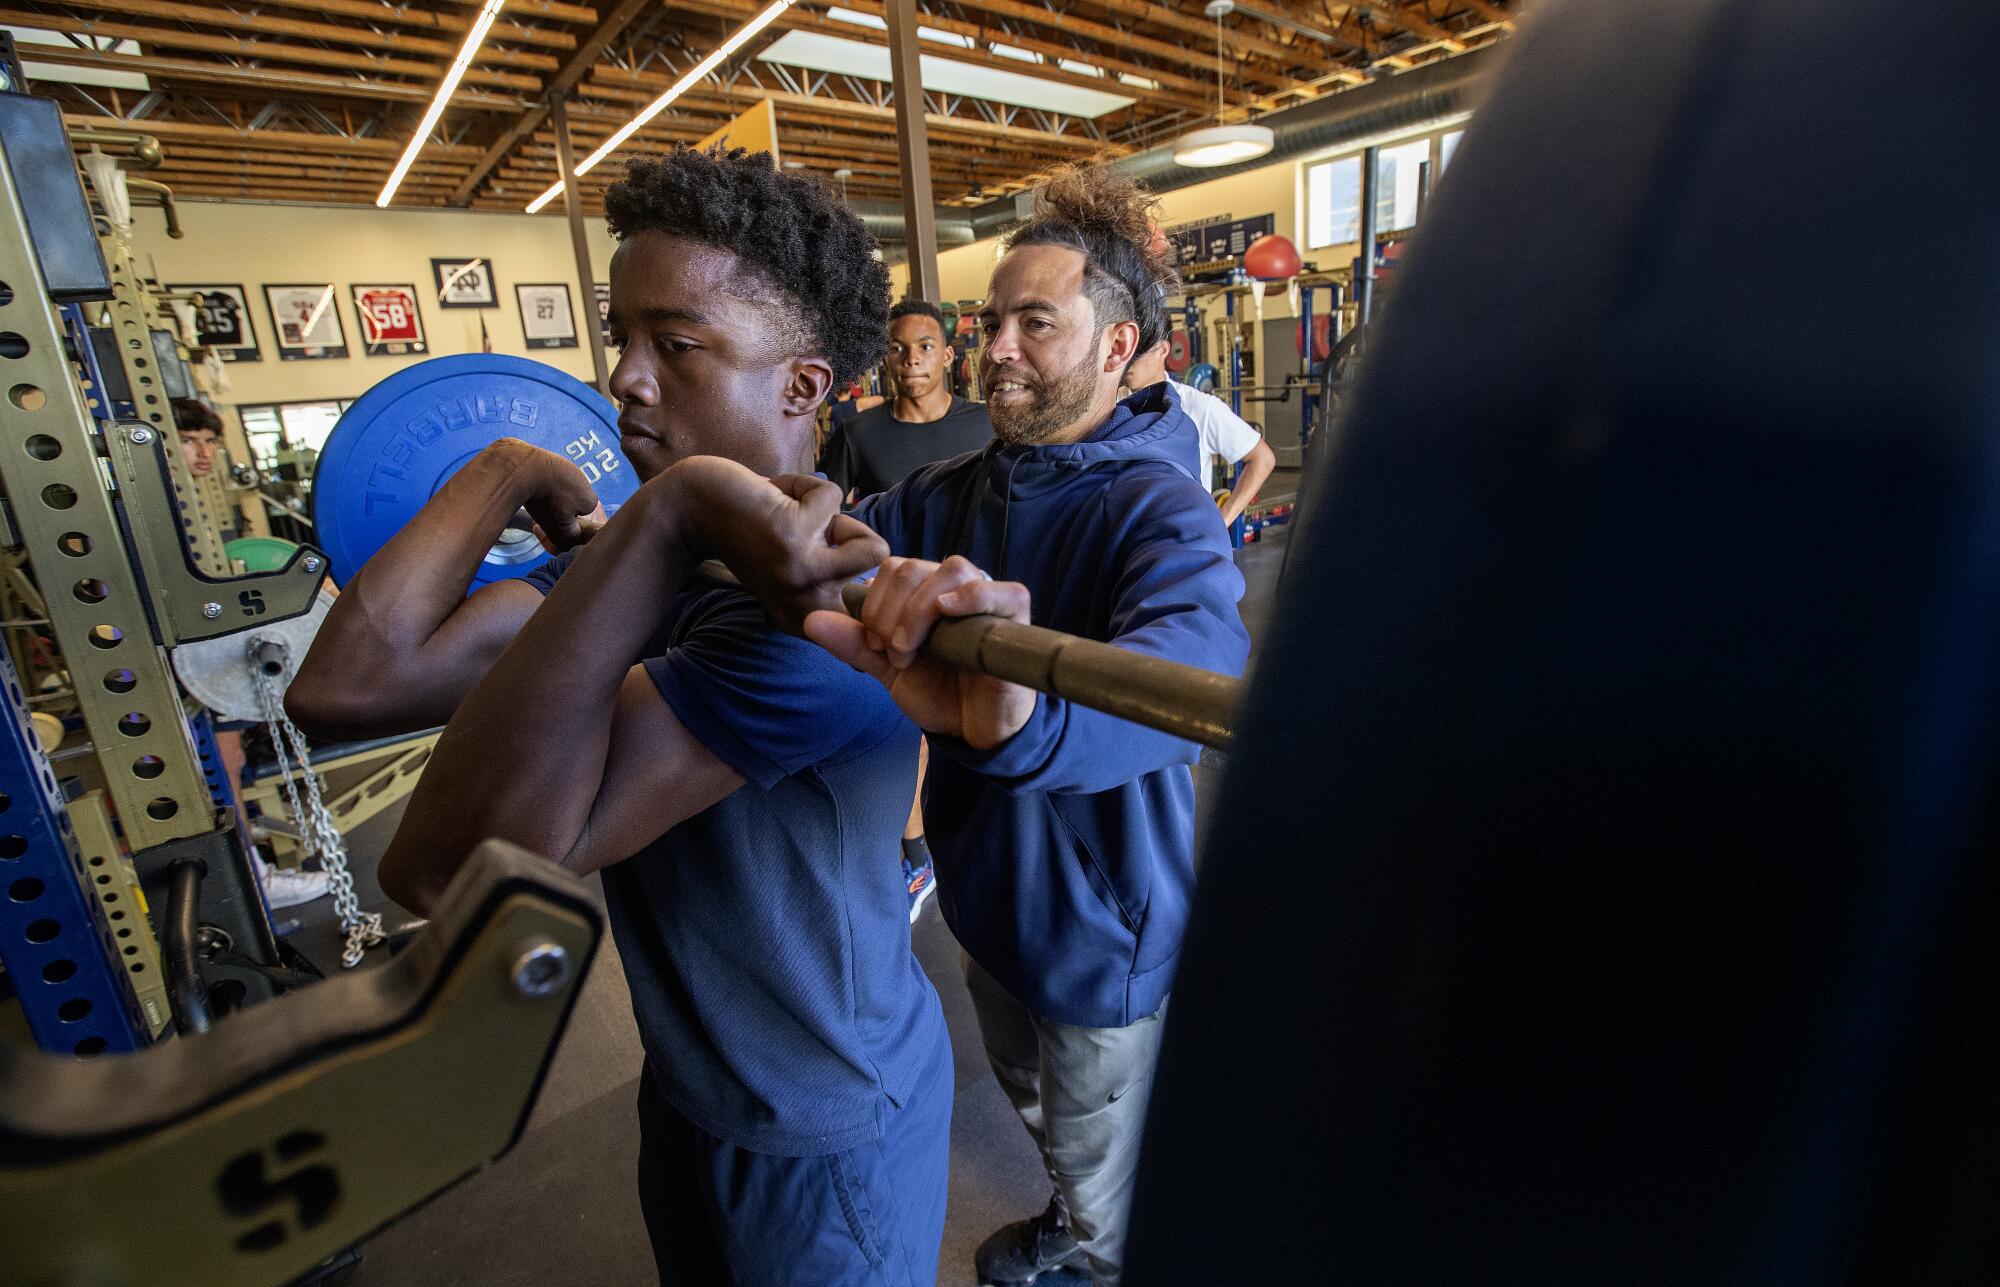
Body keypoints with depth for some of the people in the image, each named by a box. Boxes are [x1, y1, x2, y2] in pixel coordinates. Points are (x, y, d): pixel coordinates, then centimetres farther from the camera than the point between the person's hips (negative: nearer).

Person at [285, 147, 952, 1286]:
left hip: (825, 1133, -7)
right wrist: (506, 472, -8)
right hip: (688, 1079, 8)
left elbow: (450, 868, -36)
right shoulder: (647, 557, -4)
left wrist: (662, 519, -41)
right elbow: (346, 686, -13)